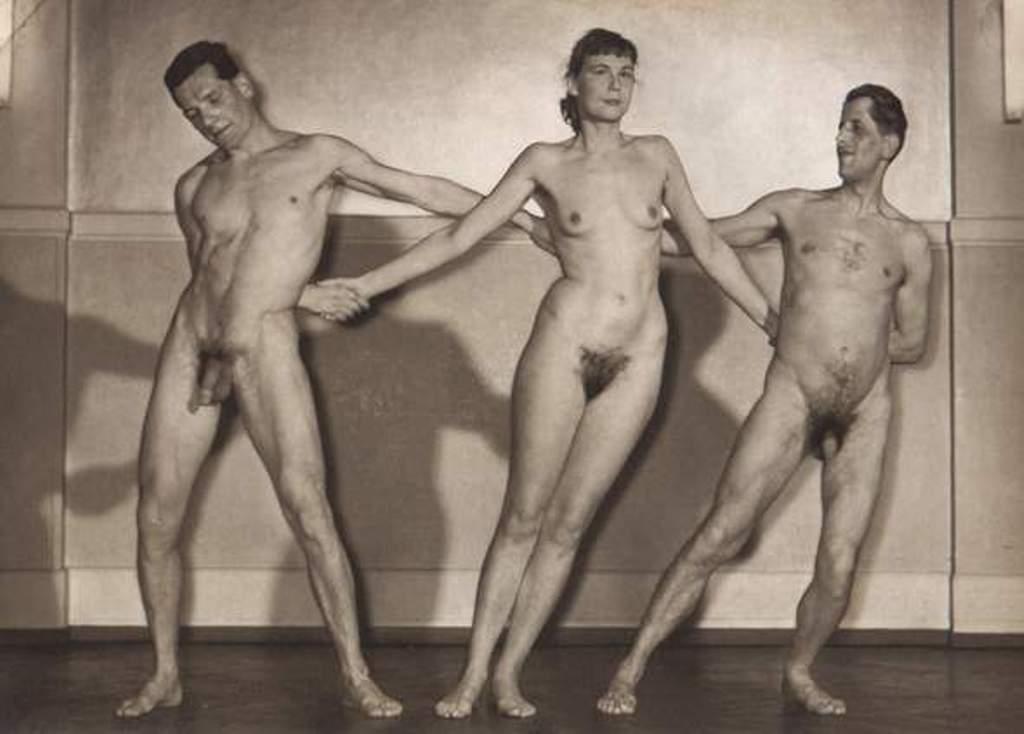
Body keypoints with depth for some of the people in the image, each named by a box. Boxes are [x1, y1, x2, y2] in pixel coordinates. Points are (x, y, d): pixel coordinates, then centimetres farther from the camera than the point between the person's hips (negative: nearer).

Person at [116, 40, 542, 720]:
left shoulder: (317, 156, 5)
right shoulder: (194, 186, 13)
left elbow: (424, 190, 8)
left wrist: (526, 217, 8)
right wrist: (298, 291, 5)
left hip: (267, 347, -3)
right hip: (190, 342, 4)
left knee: (308, 509, -13)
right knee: (157, 518, 0)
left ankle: (356, 673, -4)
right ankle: (166, 674, 15)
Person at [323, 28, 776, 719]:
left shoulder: (656, 156, 11)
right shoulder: (545, 163, 5)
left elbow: (709, 248, 17)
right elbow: (458, 236, 6)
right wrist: (361, 285, 3)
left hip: (638, 358, 2)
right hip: (564, 342, -2)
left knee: (568, 524, 1)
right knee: (523, 515, -2)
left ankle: (511, 672, 9)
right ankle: (474, 673, 6)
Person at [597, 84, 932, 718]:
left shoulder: (909, 242, 9)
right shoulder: (795, 210, 9)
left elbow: (912, 344, 15)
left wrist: (838, 342, 8)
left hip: (865, 414, 2)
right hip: (790, 398, -2)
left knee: (839, 566, -3)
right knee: (719, 538, -9)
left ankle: (800, 673, 23)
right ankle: (632, 669, -3)